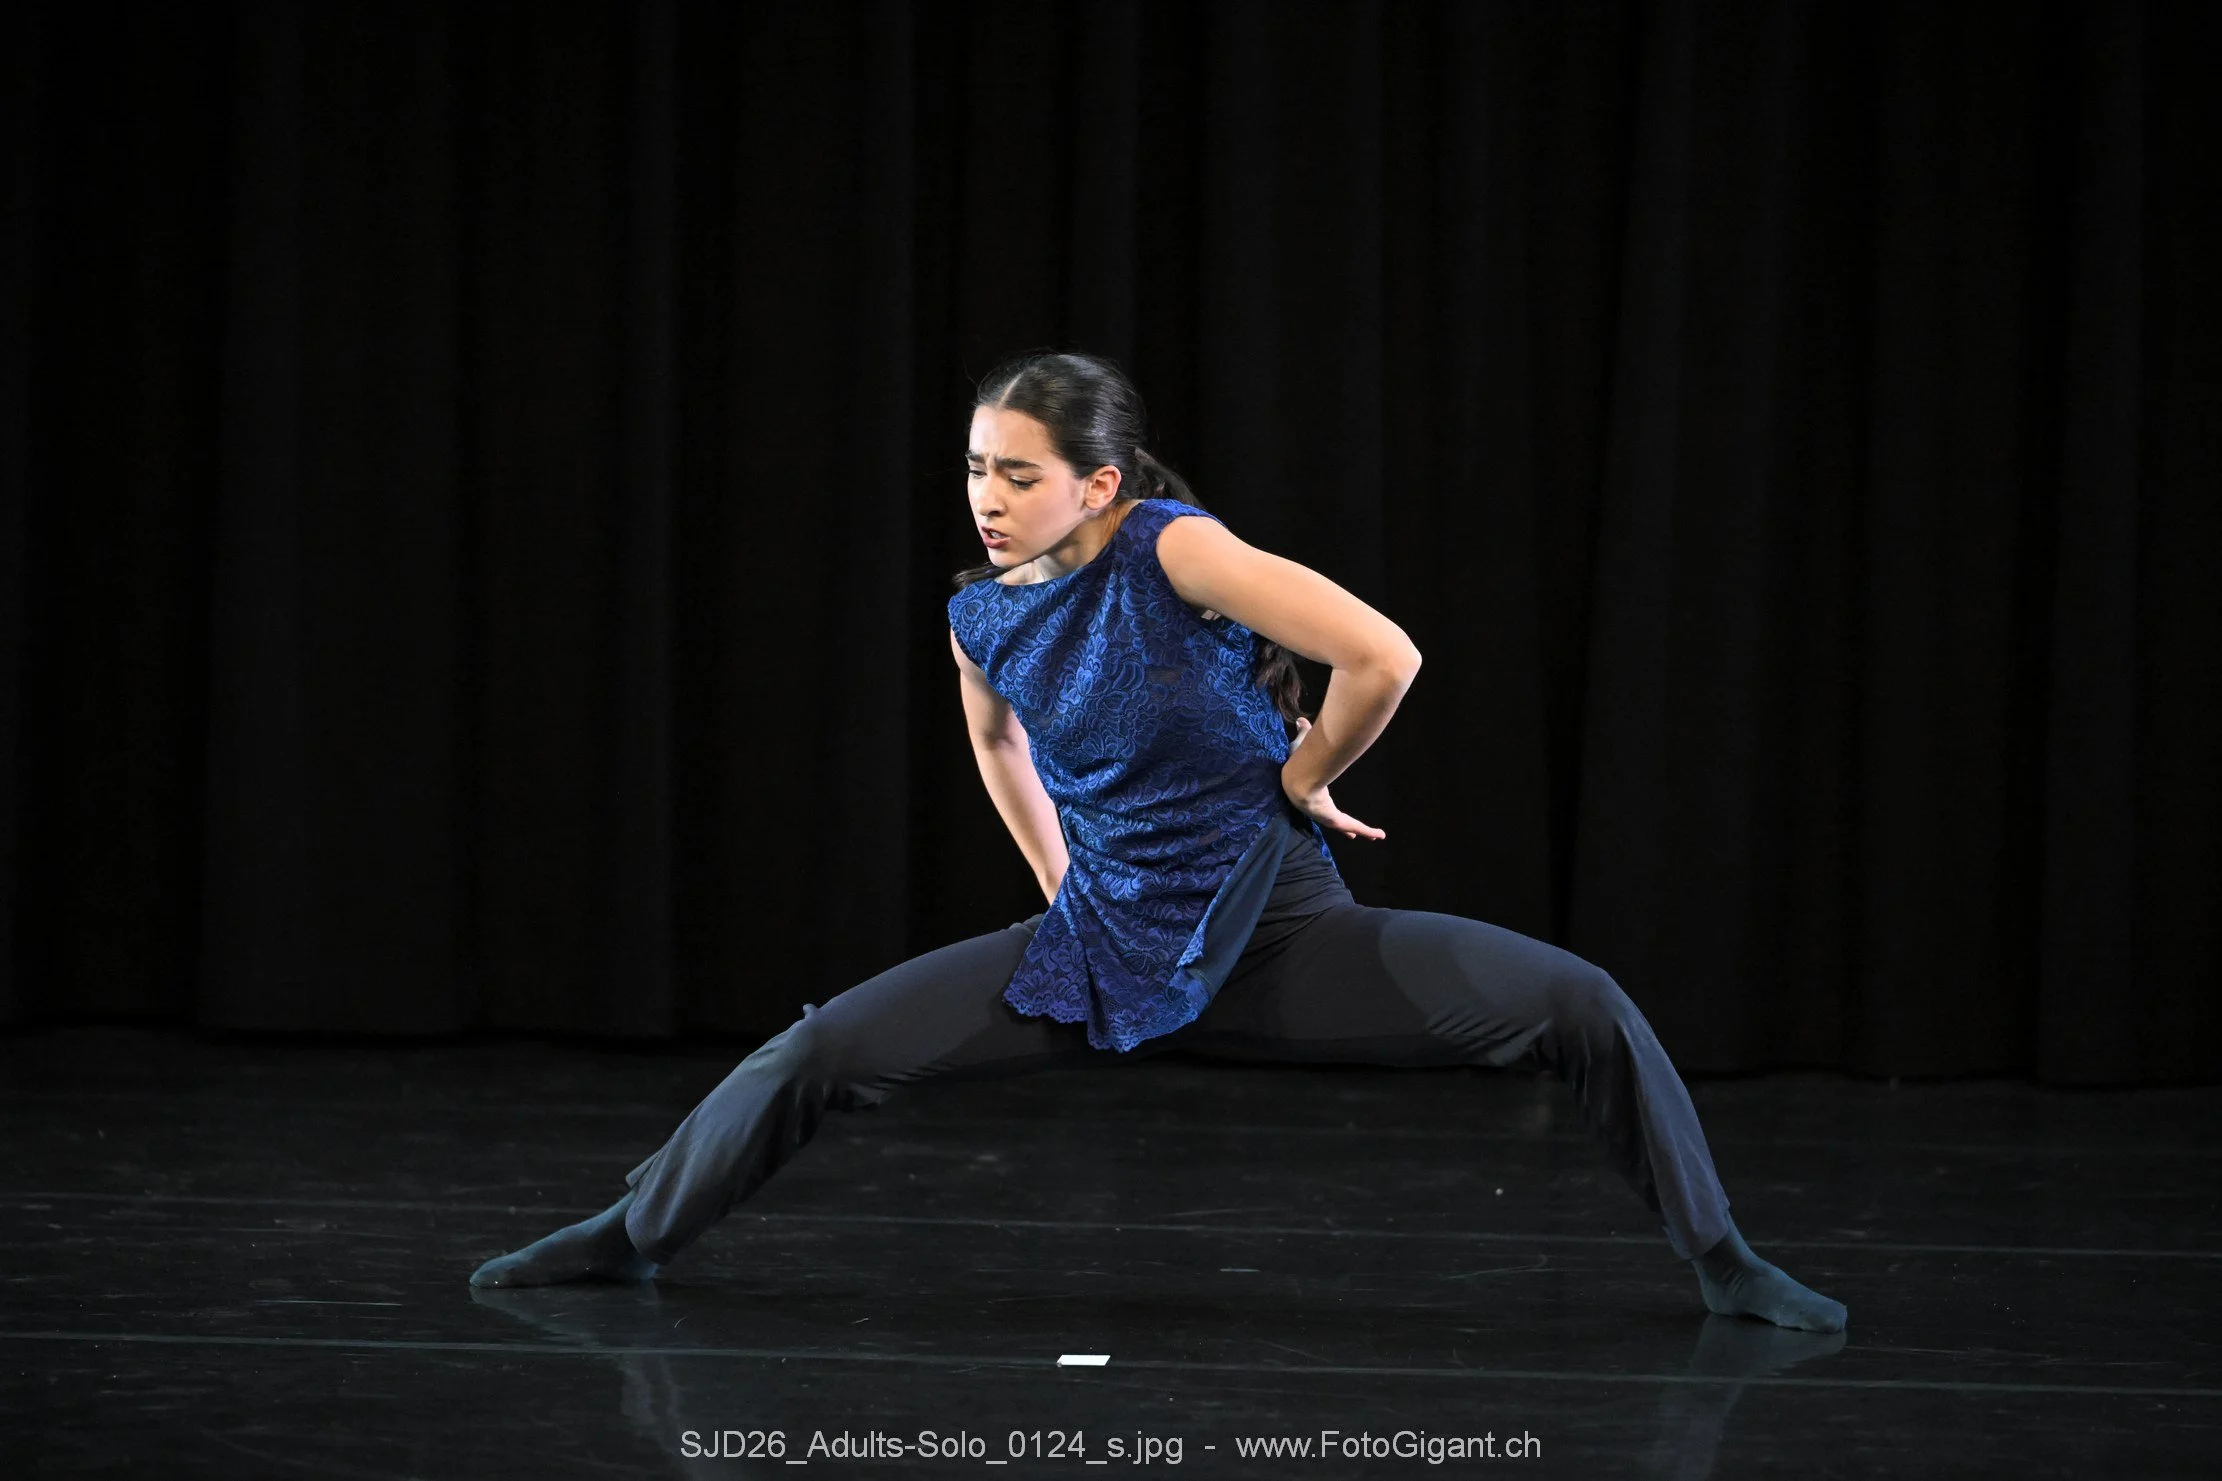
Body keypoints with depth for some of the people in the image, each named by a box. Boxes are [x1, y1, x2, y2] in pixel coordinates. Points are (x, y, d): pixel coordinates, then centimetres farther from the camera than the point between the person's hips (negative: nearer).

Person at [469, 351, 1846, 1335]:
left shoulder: (1171, 550, -20)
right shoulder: (982, 617, -2)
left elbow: (1384, 657, -28)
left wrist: (1301, 779, -12)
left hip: (1280, 928, -4)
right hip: (1109, 946, 4)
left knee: (1580, 1006, -20)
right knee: (823, 1049, -4)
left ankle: (1724, 1264, -3)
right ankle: (633, 1233, 16)